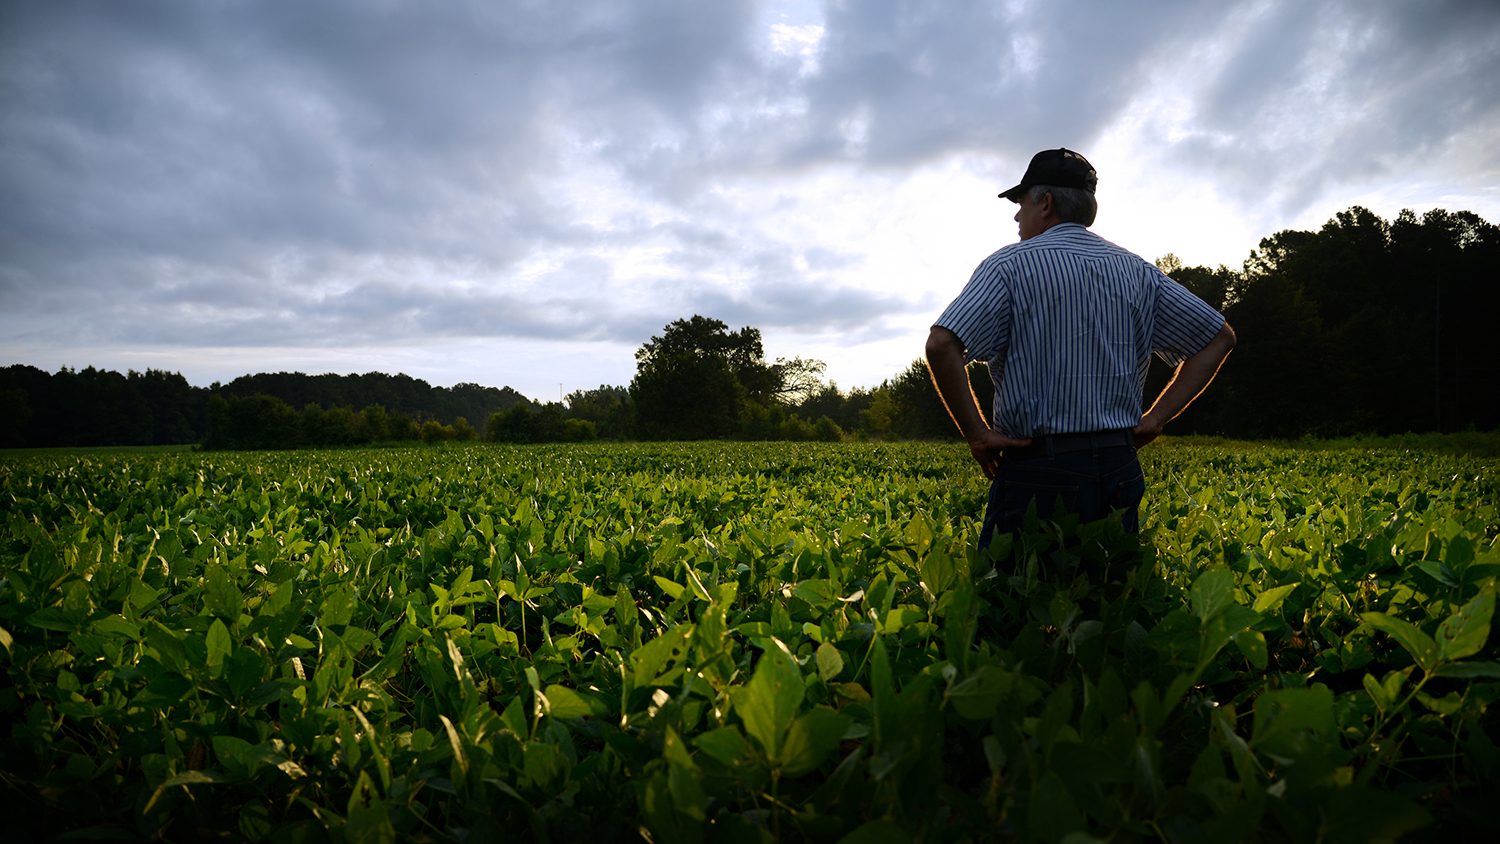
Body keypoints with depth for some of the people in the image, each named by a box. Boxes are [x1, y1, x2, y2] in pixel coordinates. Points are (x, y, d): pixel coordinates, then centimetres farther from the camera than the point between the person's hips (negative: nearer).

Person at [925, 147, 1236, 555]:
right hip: (1119, 469, 6)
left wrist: (976, 433, -11)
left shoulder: (1011, 265, -5)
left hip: (1036, 471, -5)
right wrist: (1156, 417, 9)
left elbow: (941, 345, -20)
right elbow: (1219, 337, 14)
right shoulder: (1138, 272, 10)